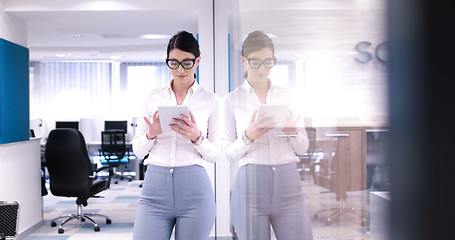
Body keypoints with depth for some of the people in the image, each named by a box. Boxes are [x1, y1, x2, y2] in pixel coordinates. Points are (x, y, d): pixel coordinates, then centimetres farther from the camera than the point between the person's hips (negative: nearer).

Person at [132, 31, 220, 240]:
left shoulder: (211, 100, 4)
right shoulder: (153, 98, 10)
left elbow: (215, 154, 5)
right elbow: (137, 150, 11)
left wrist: (197, 137, -14)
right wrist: (151, 134, -9)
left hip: (194, 189, -1)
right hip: (155, 186, 1)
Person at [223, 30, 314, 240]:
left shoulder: (286, 95, 11)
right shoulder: (232, 100, 4)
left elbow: (302, 148, 11)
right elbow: (229, 153, 2)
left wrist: (293, 132, -9)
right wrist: (248, 136, -16)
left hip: (288, 183, 2)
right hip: (251, 184, -2)